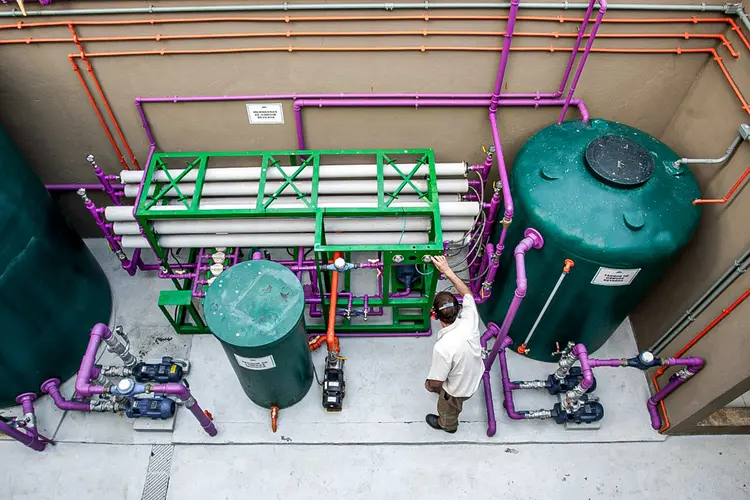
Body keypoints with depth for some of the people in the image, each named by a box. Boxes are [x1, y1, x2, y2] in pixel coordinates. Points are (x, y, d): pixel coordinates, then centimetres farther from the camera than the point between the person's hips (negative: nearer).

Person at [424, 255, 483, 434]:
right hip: (475, 376, 5)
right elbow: (468, 294, -10)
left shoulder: (443, 347, -44)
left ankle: (447, 425, 63)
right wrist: (448, 270, -14)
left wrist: (429, 385, -5)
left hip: (458, 389, -5)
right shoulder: (469, 321, -30)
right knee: (442, 388, 37)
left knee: (447, 409, 32)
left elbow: (437, 380, -28)